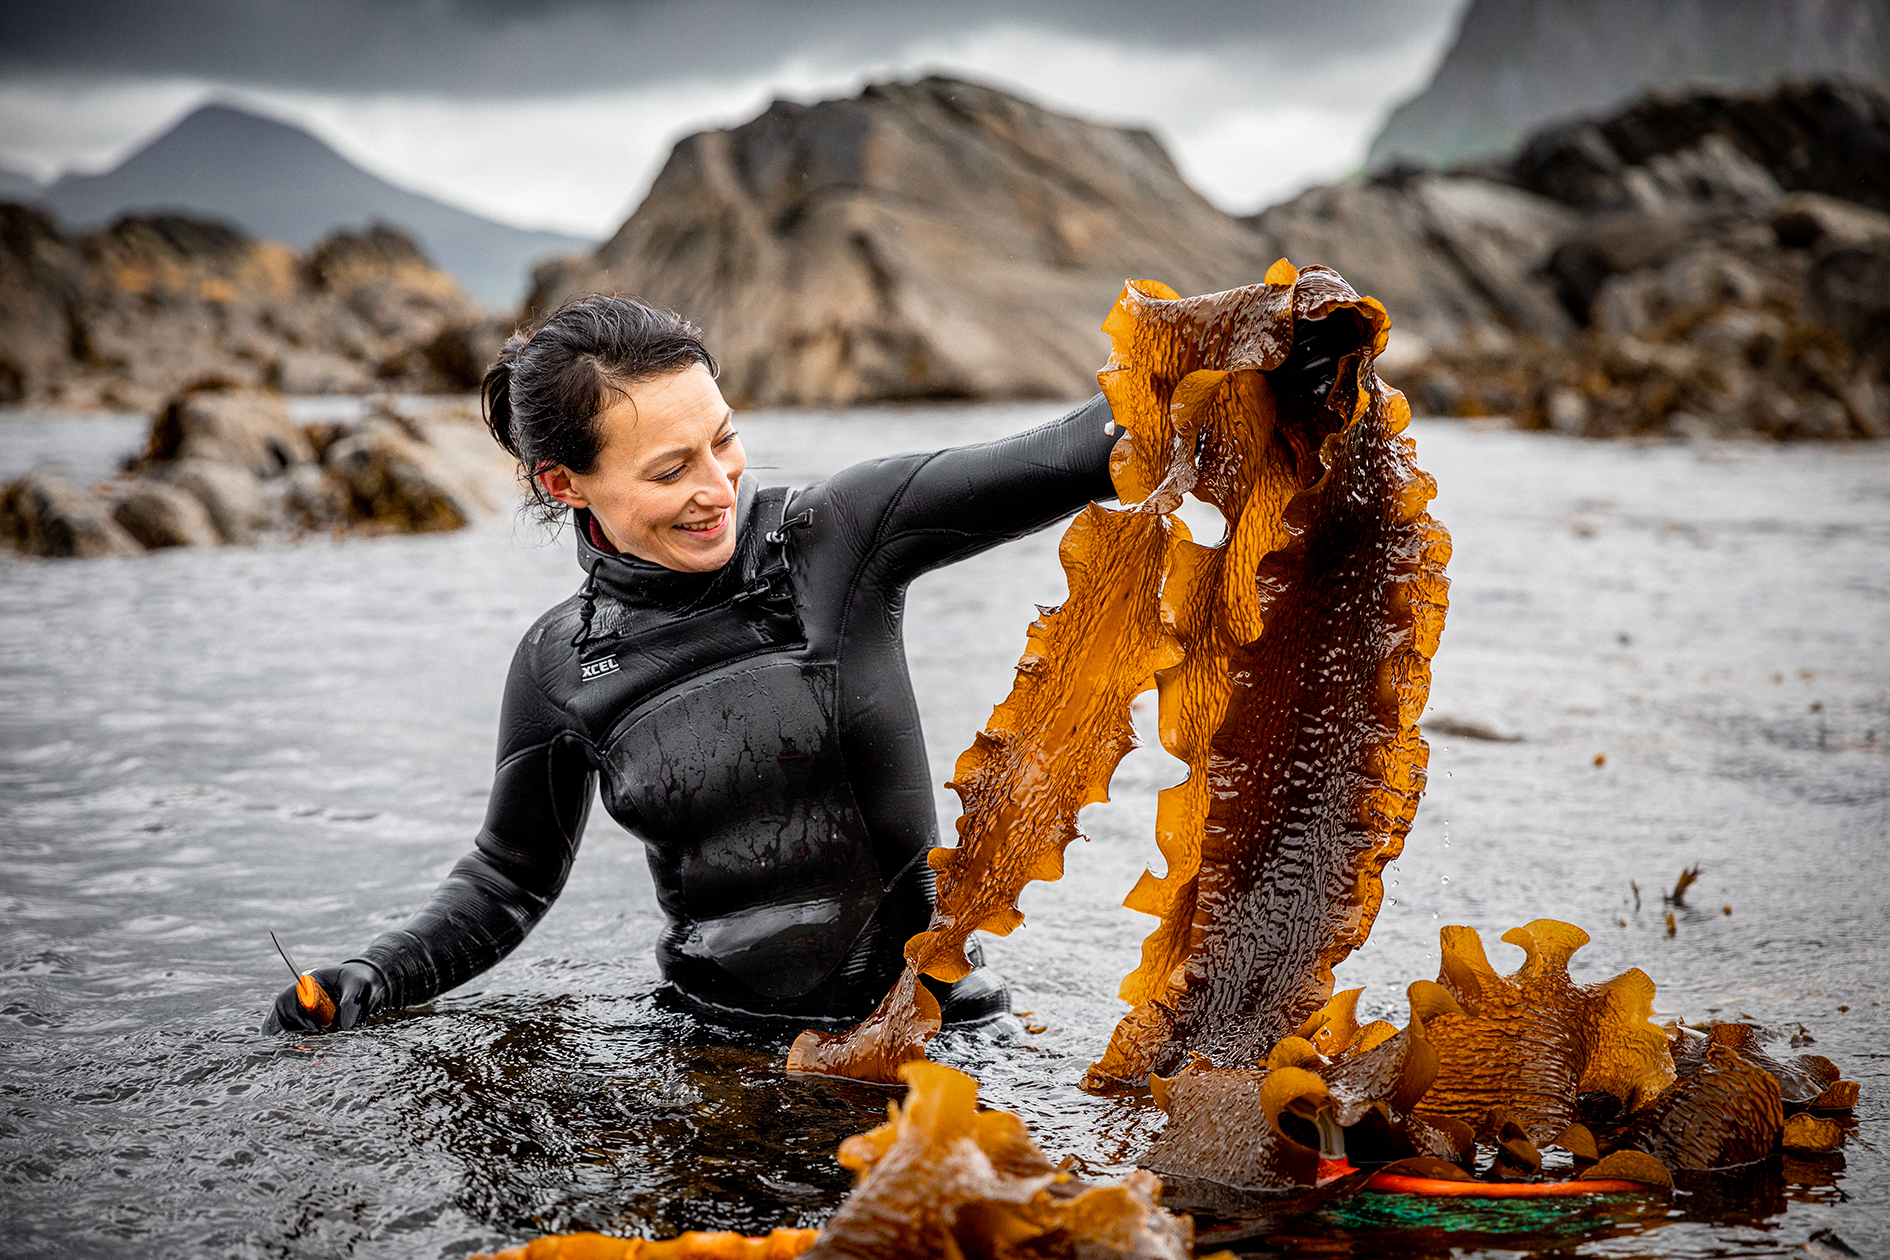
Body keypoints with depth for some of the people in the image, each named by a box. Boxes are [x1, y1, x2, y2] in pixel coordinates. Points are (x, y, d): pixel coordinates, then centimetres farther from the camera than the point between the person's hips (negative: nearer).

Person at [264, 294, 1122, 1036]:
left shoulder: (840, 538, -8)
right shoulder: (560, 666, -1)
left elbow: (1063, 458, -15)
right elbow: (510, 880, 12)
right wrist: (373, 979, -4)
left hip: (928, 1017, -3)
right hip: (716, 1032, 3)